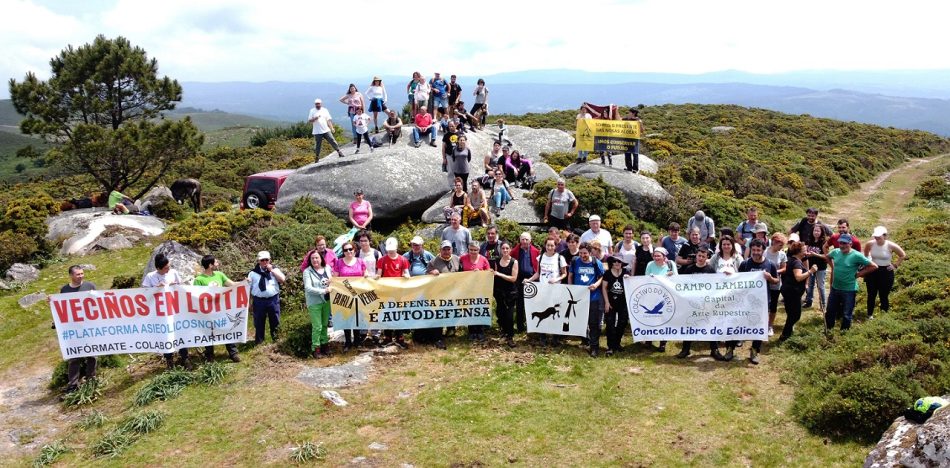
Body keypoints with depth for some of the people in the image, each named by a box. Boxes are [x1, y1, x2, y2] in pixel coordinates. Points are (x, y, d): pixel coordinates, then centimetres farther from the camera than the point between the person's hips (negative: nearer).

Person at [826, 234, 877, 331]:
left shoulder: (856, 255, -18)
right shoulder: (835, 252, -2)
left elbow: (874, 266, -15)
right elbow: (828, 257, 23)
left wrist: (859, 274, -11)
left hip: (849, 290, -5)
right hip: (835, 288, 5)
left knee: (846, 315, 7)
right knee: (830, 312, 16)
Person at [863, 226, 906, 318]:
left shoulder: (891, 246, -14)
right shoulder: (870, 244, -7)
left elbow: (903, 255, 1)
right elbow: (866, 253, 17)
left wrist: (896, 265, -2)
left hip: (886, 272, -2)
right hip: (872, 271, 2)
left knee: (883, 295, 3)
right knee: (871, 294, 8)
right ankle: (870, 315, 20)